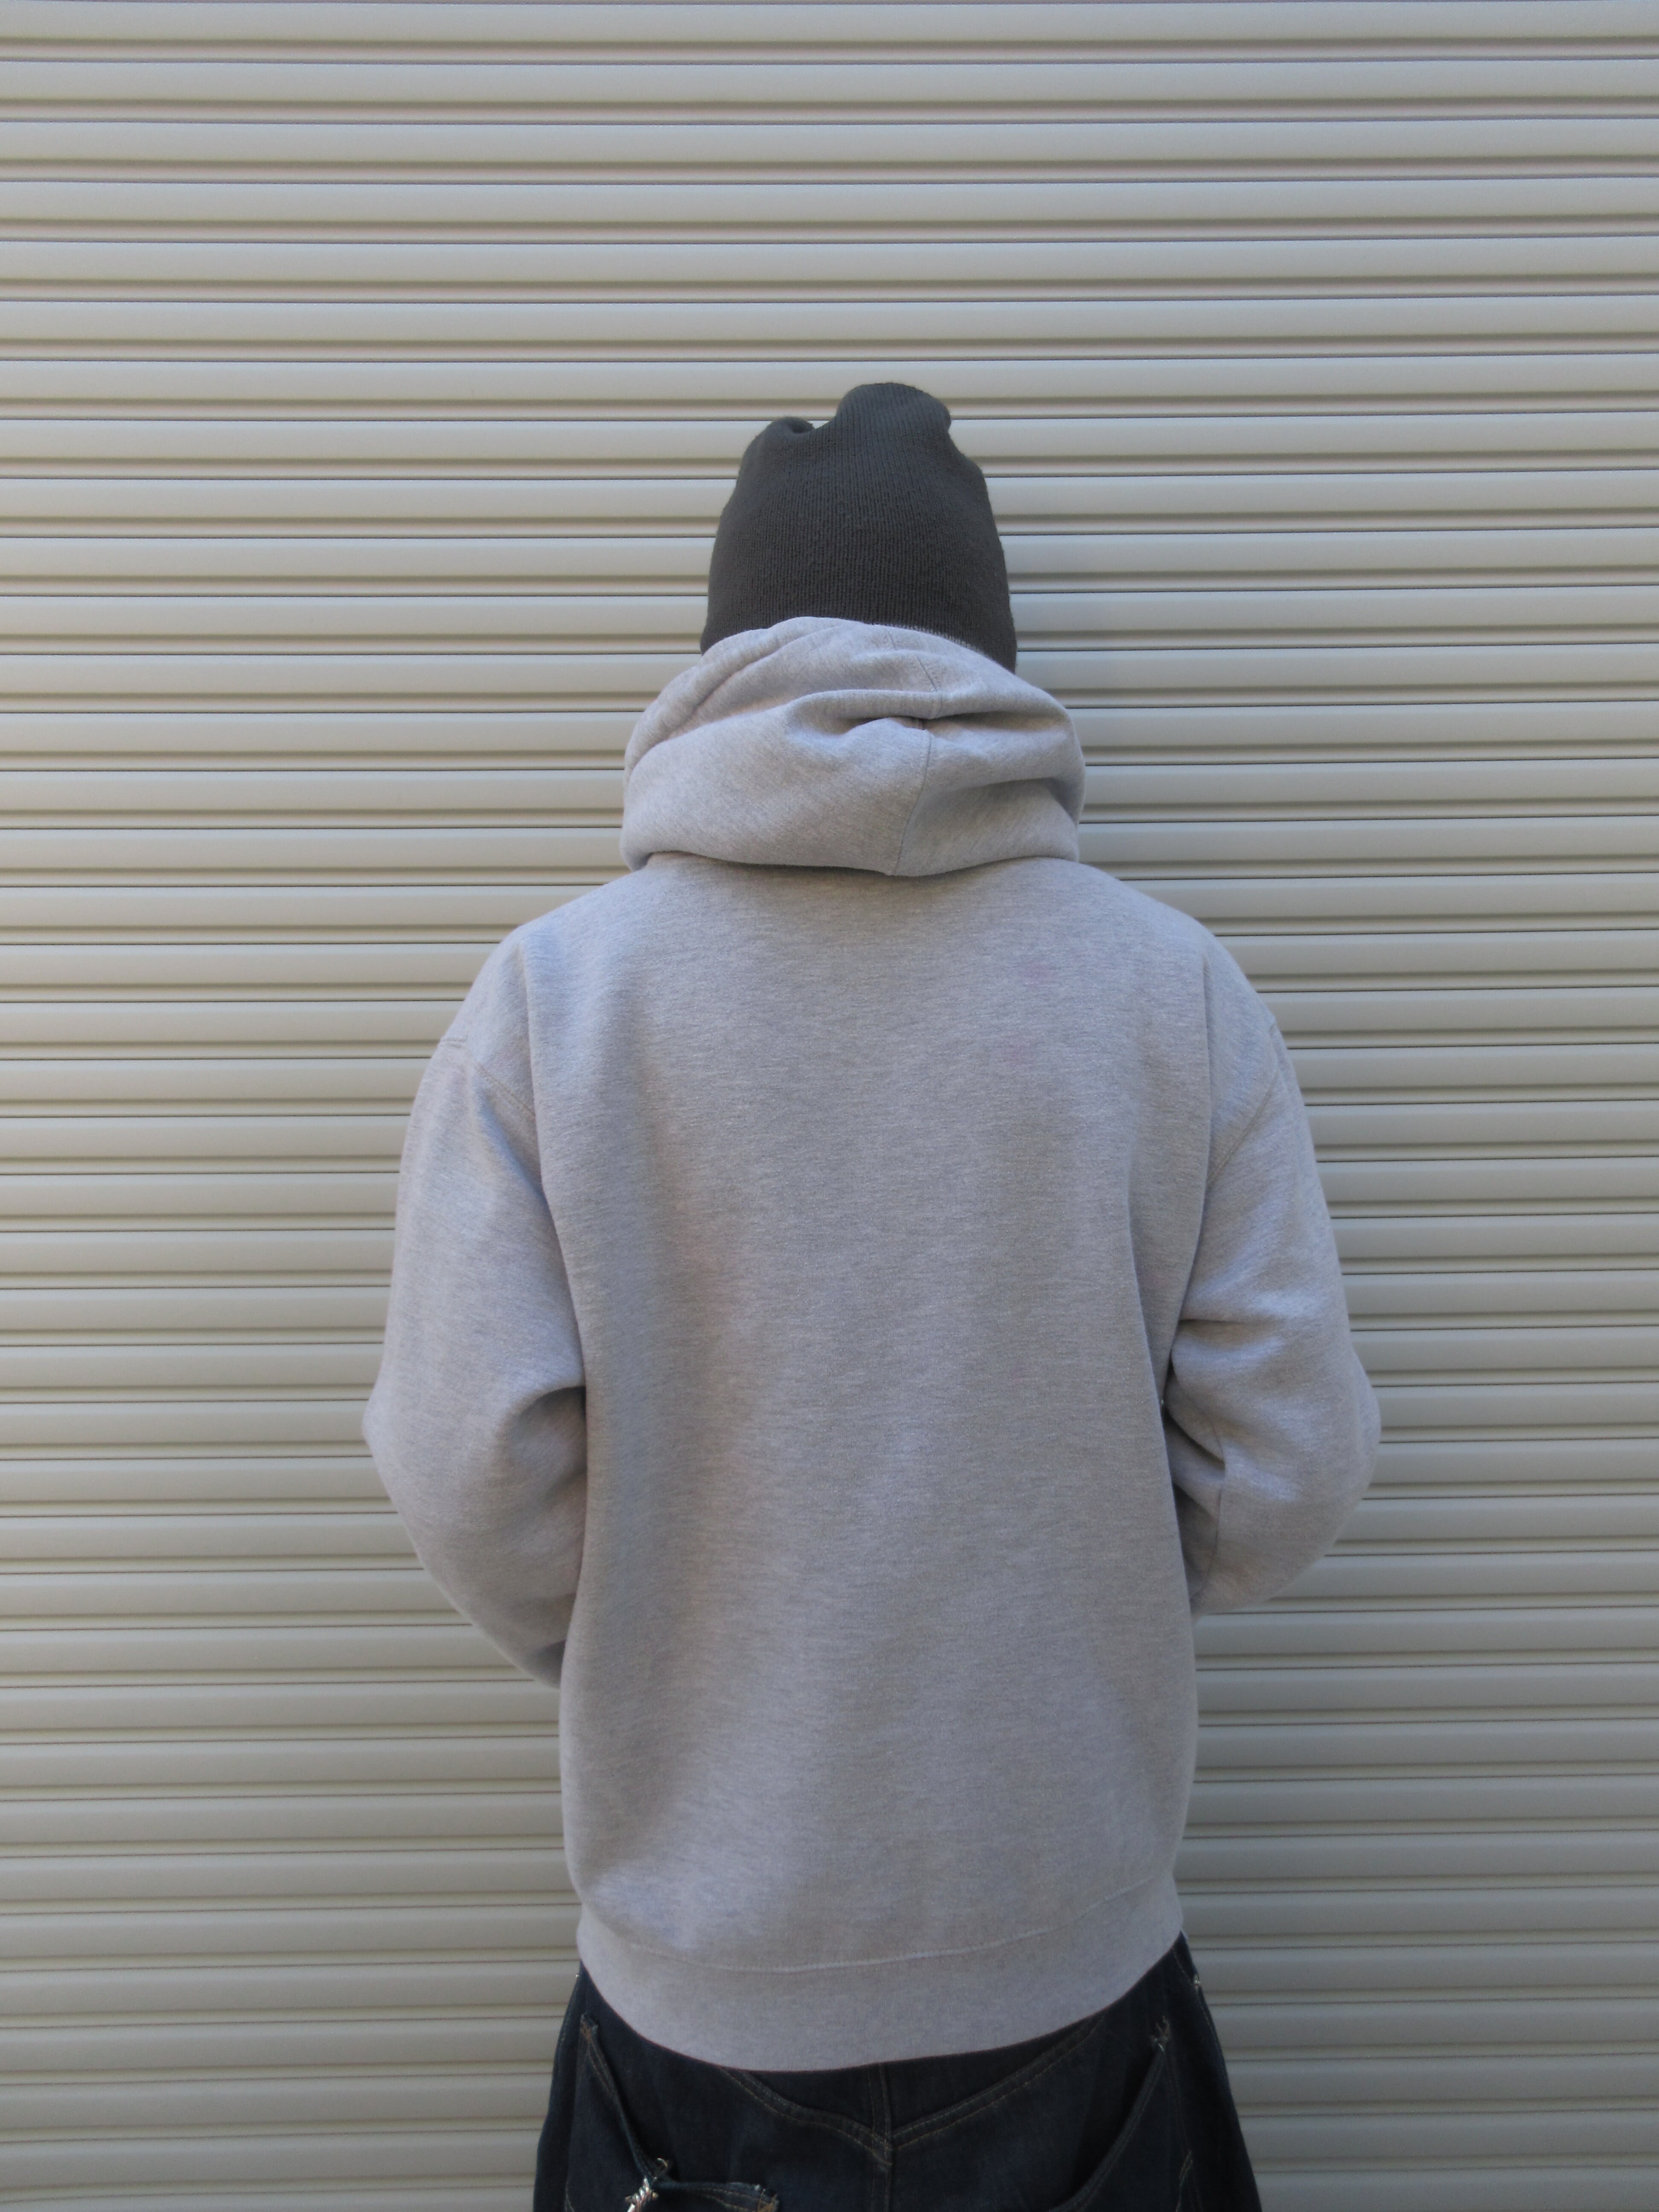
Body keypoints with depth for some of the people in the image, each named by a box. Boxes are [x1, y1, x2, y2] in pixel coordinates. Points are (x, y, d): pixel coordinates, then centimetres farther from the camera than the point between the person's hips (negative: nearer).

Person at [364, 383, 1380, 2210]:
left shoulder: (551, 988, -14)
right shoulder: (1174, 985, -11)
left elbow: (472, 1476, -14)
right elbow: (1288, 1474, -10)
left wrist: (639, 1659, 6)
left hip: (705, 1957, 0)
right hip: (1073, 1945, 1)